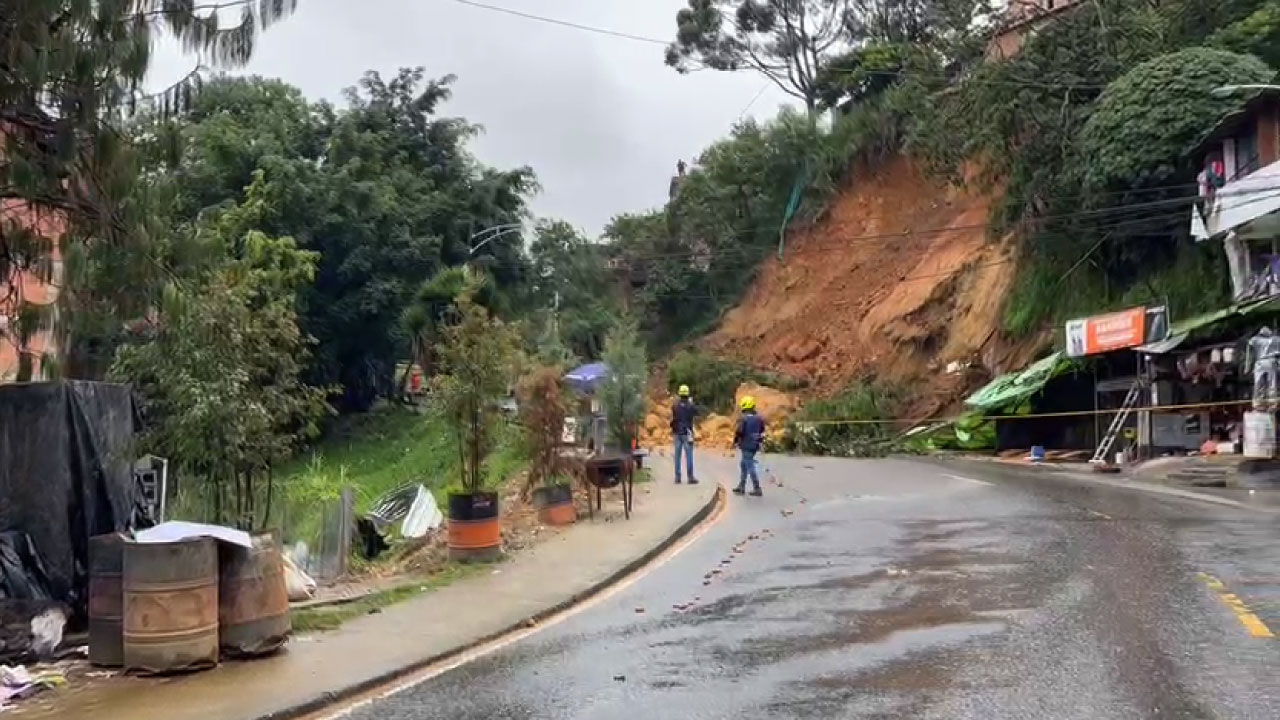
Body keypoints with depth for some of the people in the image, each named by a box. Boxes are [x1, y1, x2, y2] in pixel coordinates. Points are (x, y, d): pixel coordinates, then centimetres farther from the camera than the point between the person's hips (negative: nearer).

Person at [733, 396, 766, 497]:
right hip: (755, 445, 8)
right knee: (743, 464, 20)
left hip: (746, 446, -8)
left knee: (750, 467, -3)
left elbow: (739, 432, -18)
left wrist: (735, 442, -3)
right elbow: (762, 430, 14)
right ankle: (741, 486, 25)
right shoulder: (759, 419, 6)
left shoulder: (743, 419, -17)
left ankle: (757, 489, -3)